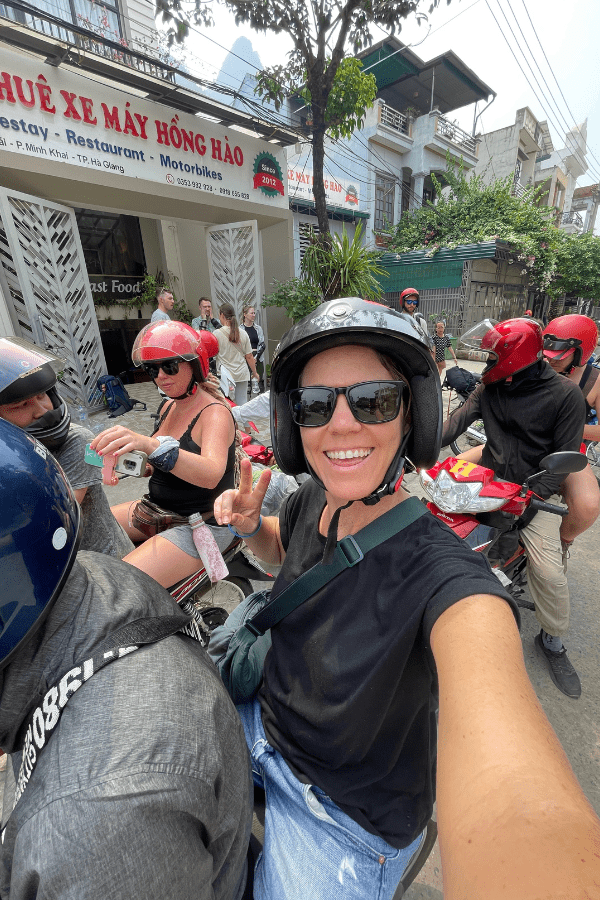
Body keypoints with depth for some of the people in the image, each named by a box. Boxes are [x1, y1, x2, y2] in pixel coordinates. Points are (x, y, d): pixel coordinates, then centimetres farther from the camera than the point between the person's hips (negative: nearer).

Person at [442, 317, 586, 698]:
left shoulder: (565, 394, -9)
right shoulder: (489, 388, 4)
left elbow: (566, 455, -10)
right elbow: (457, 421, -7)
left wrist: (535, 497, -21)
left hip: (535, 485, -4)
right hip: (490, 473, 4)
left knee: (549, 570, -14)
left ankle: (553, 642, 14)